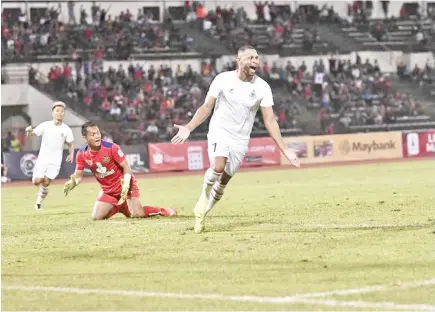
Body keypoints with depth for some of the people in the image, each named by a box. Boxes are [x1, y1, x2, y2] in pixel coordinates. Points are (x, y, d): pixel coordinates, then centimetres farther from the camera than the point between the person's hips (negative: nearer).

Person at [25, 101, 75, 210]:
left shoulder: (66, 130, -3)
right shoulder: (45, 125, -4)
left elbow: (70, 144, 6)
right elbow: (32, 133, -11)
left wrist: (71, 154, -13)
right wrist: (29, 131, -35)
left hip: (55, 161, 0)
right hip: (42, 158, 0)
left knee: (46, 183, -9)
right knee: (37, 181, -9)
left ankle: (39, 202, 12)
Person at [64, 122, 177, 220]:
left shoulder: (111, 147, -23)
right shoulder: (81, 154, -12)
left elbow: (126, 167, -16)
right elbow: (78, 175, -1)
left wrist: (126, 184, -29)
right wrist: (71, 183, -24)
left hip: (124, 185, -5)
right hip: (107, 190, 5)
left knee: (136, 214, -20)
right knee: (97, 217, -5)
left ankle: (163, 211, 7)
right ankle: (119, 207, 24)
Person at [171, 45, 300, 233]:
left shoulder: (262, 87, -4)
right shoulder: (223, 80, -8)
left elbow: (270, 121, -2)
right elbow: (206, 107, -2)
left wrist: (284, 150, -8)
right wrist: (188, 128, -17)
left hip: (240, 140, 3)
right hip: (219, 132, -3)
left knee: (223, 183, 6)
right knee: (218, 167, -30)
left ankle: (201, 212, 29)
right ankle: (205, 194, 0)